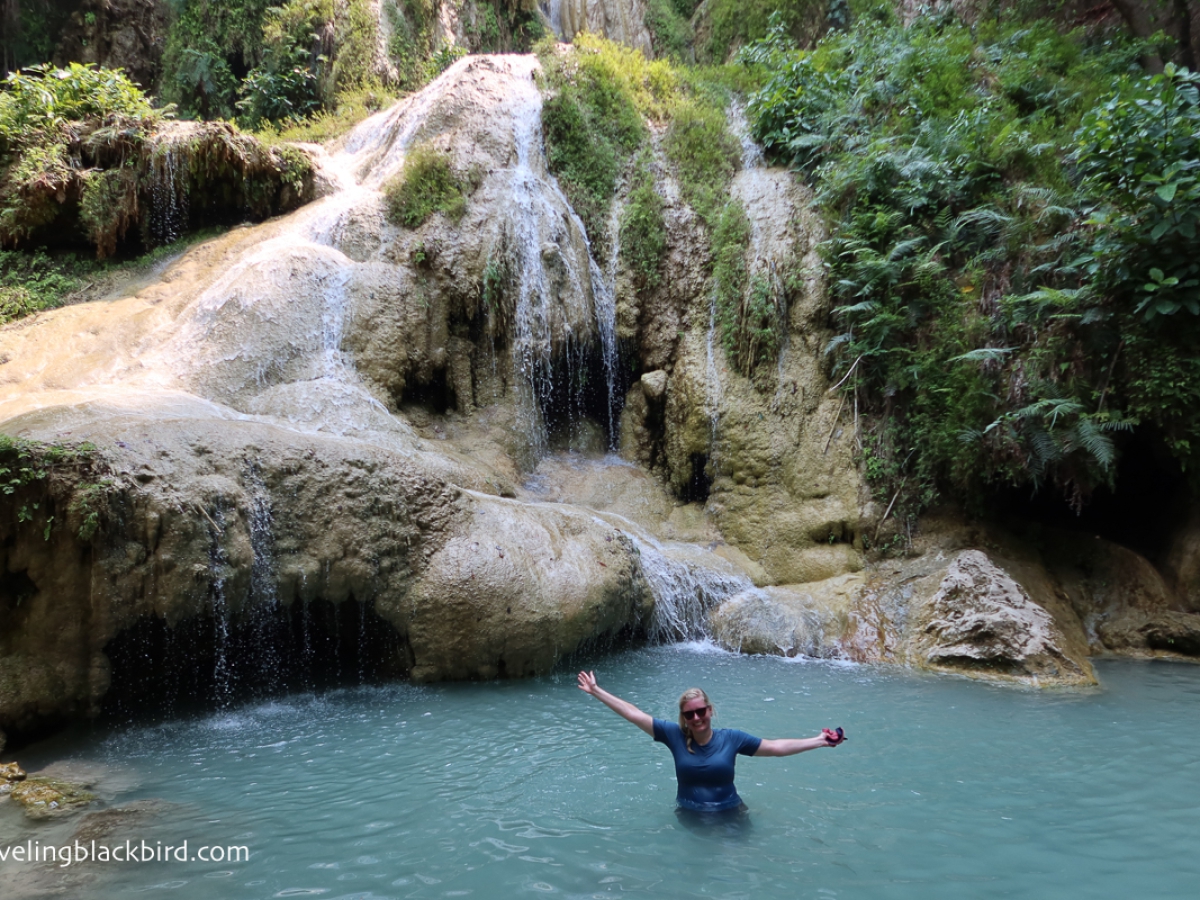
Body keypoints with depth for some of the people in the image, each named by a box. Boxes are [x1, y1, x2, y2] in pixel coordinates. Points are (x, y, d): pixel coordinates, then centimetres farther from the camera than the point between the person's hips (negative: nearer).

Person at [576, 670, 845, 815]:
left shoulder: (731, 737, -10)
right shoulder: (674, 734, -10)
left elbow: (777, 747, -5)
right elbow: (633, 714, -10)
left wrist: (819, 741, -10)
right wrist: (596, 690, -12)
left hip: (729, 814, -1)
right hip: (689, 815, 1)